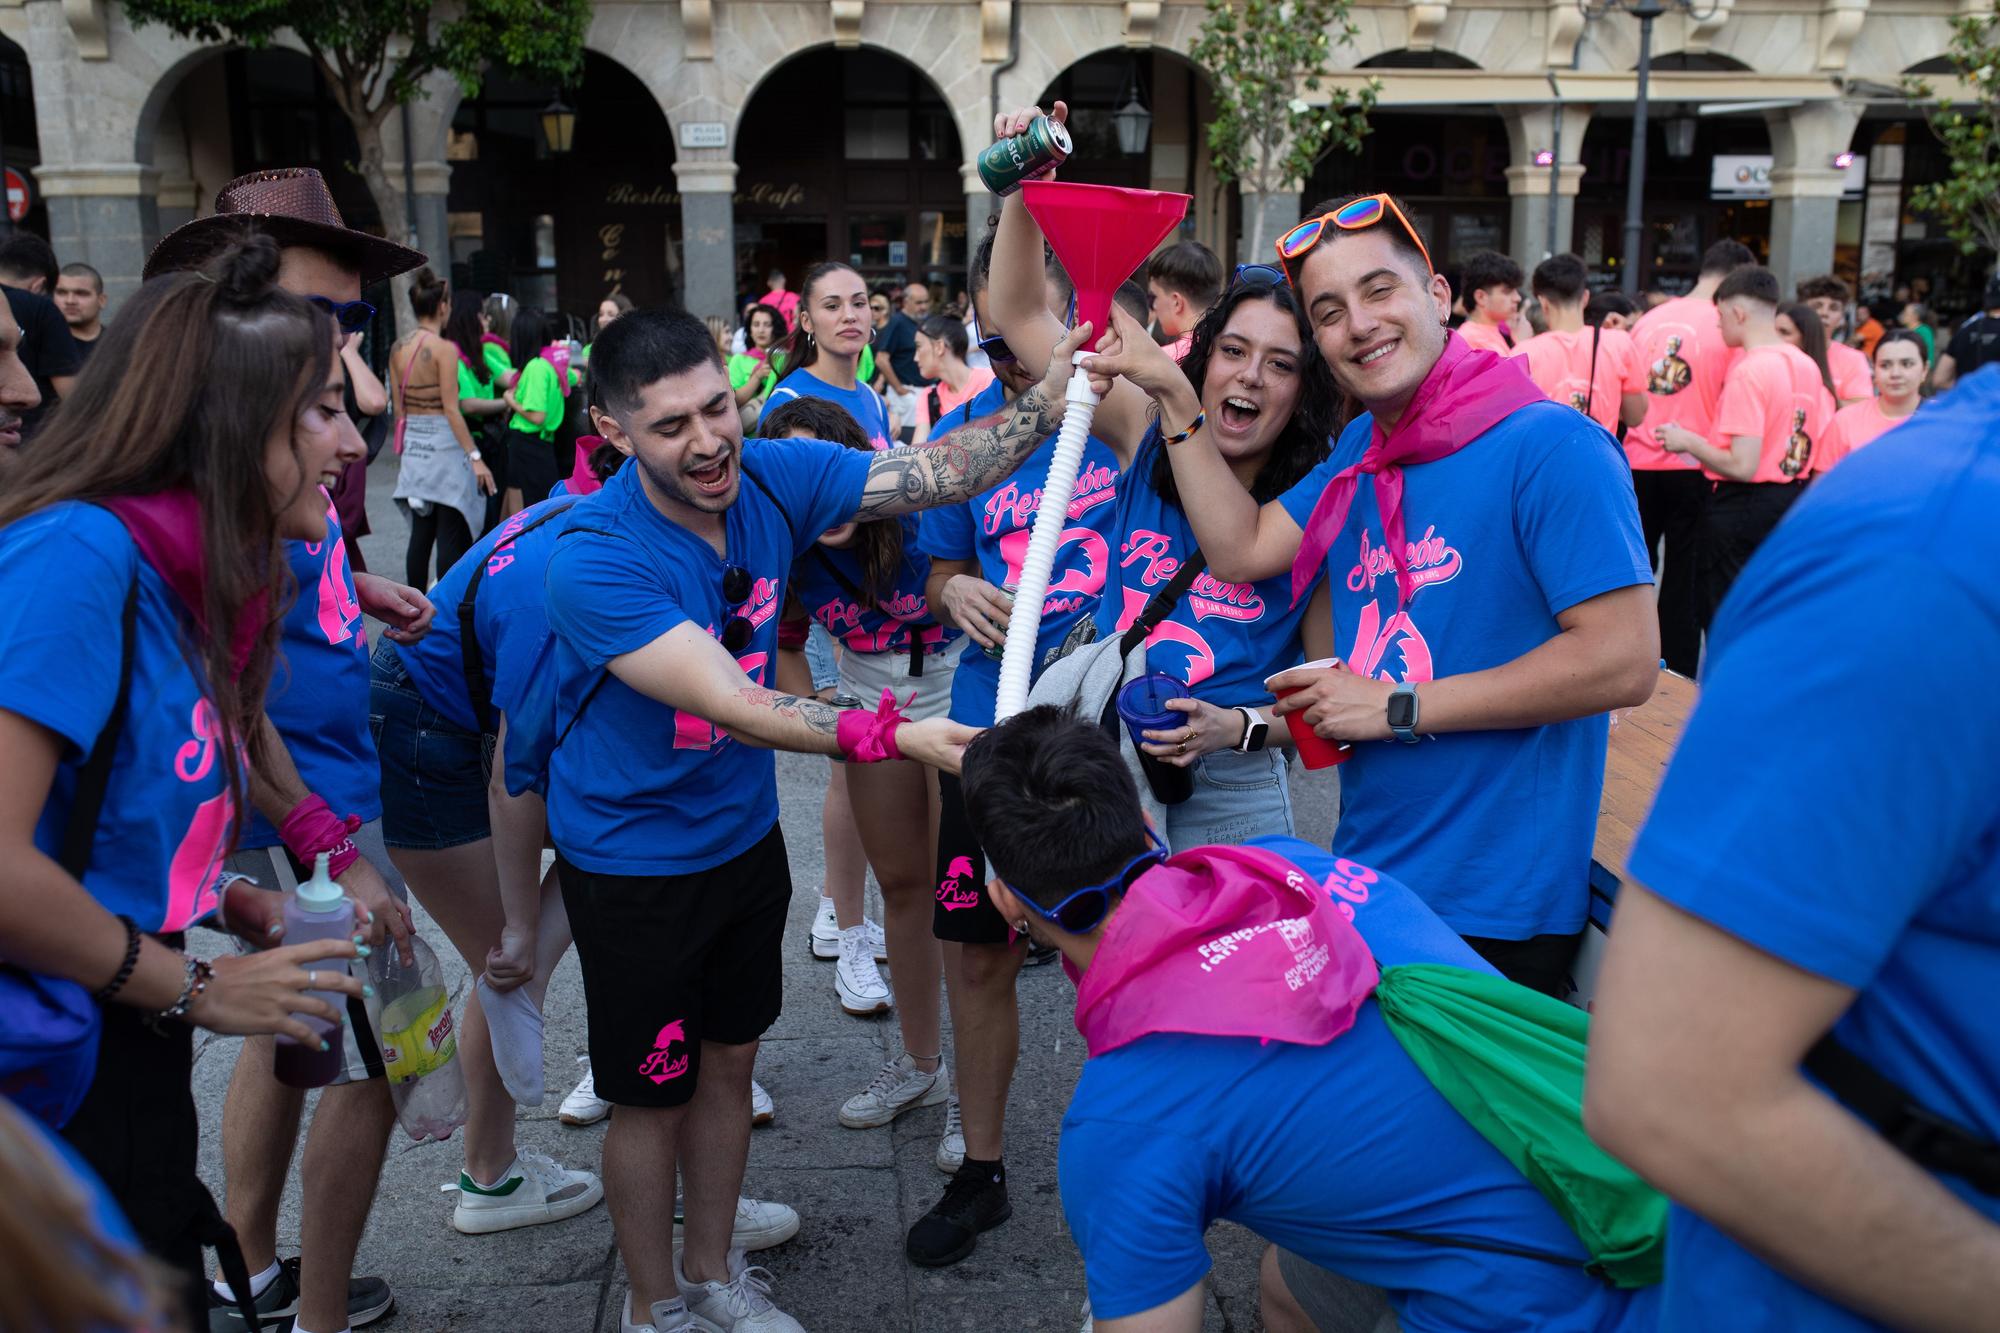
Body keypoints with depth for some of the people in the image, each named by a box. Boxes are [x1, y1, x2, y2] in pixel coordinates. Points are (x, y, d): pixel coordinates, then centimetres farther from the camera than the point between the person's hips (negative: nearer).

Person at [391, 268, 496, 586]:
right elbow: (451, 410, -16)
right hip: (444, 444, -7)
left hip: (413, 447, 7)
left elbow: (399, 409, 12)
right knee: (451, 537, -2)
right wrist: (475, 456, -15)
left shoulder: (398, 350, 7)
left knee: (420, 534, 12)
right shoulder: (444, 348, -12)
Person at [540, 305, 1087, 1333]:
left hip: (744, 833, 5)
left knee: (728, 1061, 20)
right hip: (632, 862, -5)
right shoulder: (595, 560, -29)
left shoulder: (773, 477, -12)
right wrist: (894, 736, -45)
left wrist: (1047, 403, -31)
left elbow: (939, 473, -14)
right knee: (652, 1096, 10)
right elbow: (730, 704, -35)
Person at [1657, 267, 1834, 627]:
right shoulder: (1806, 364, 6)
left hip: (1741, 508, -8)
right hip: (1793, 500, 8)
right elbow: (1821, 440, 12)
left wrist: (1687, 441, -11)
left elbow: (1742, 466, -23)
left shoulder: (1747, 371, -19)